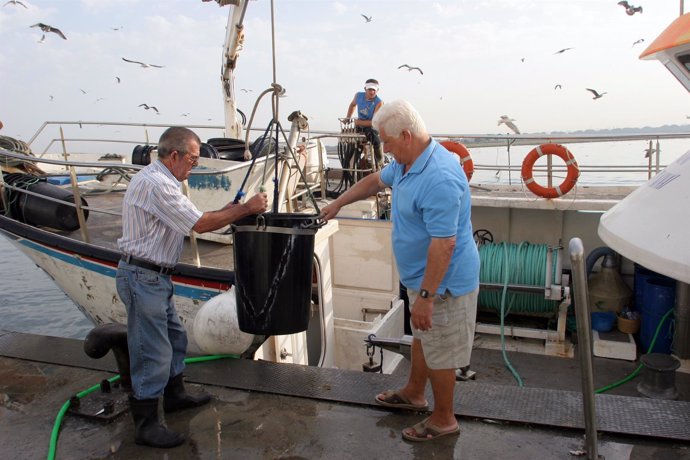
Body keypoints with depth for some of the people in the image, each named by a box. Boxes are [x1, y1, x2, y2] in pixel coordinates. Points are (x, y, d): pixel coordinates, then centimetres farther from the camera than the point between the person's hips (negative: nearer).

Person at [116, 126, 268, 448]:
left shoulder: (159, 180, 13)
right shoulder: (156, 185, -21)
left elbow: (190, 220, 16)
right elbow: (201, 225, -22)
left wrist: (227, 211, 6)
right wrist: (246, 208, -14)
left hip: (154, 276, 11)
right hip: (143, 277, -11)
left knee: (174, 337, 22)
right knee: (152, 352, -3)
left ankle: (174, 395, 39)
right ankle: (145, 425, 9)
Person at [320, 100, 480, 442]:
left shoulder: (439, 178, -31)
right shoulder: (407, 162, 2)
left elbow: (444, 243, -32)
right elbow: (376, 180, 21)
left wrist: (426, 296, -29)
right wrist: (338, 204, 25)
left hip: (442, 282, -10)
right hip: (423, 276, 10)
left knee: (439, 352, 8)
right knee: (421, 337, 26)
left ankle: (443, 419, 28)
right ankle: (414, 393, 47)